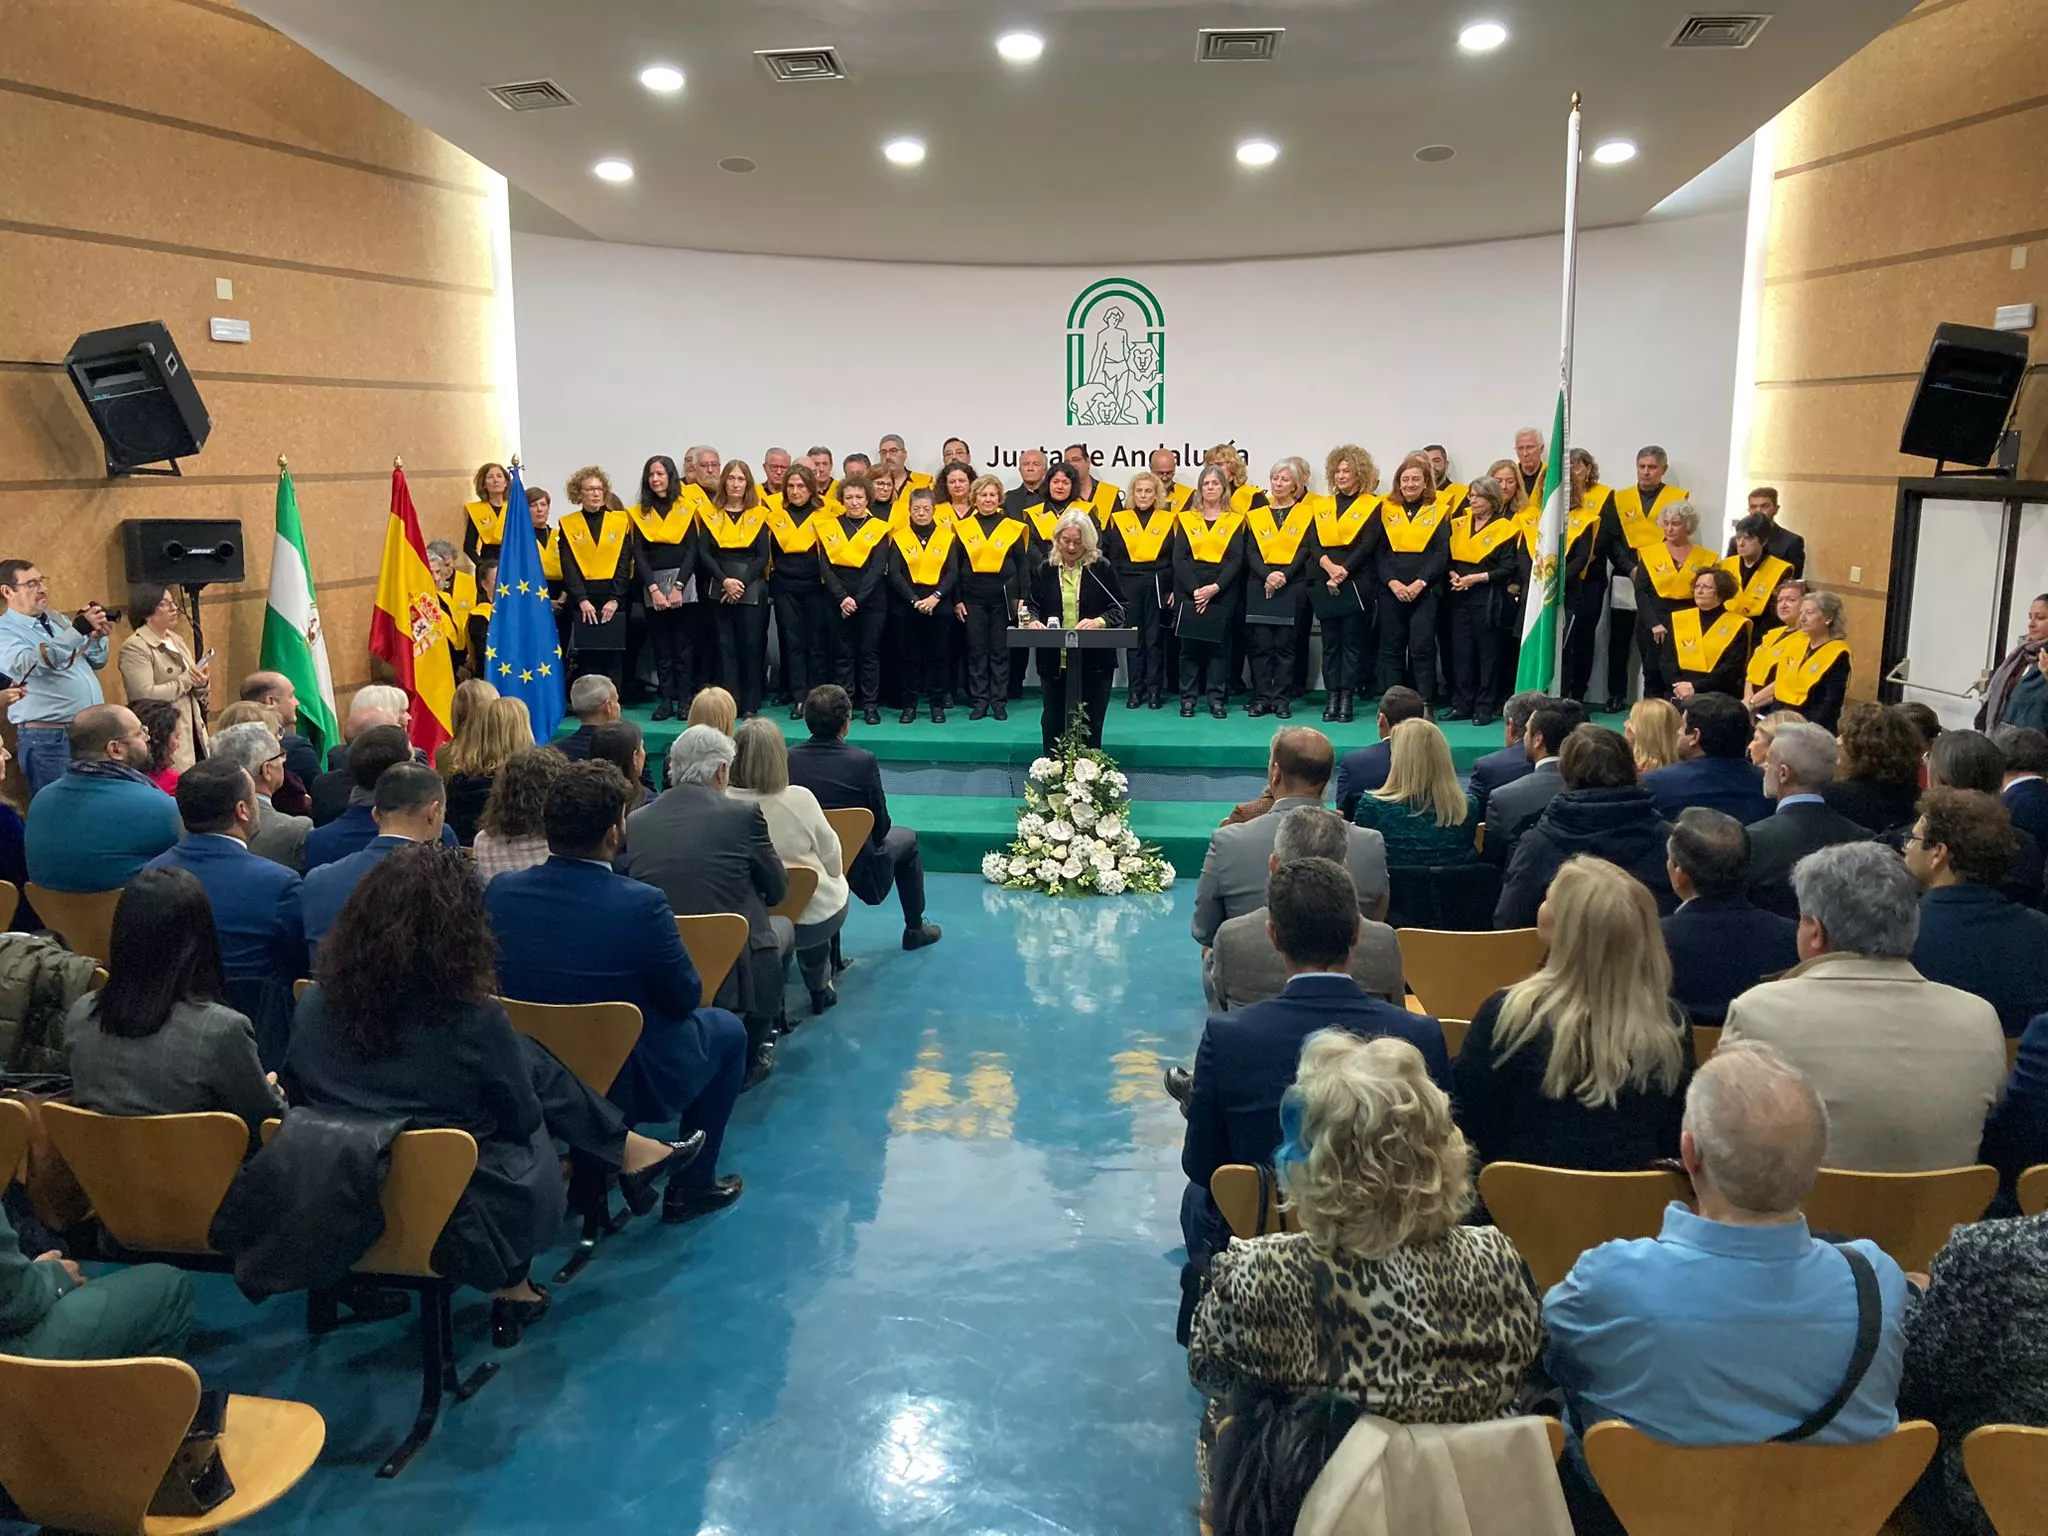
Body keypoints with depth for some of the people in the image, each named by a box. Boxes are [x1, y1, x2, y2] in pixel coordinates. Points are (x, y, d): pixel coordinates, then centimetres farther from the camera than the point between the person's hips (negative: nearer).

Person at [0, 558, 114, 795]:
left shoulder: (57, 621, 16)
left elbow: (96, 662, 19)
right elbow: (30, 665, -25)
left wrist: (97, 637, -4)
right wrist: (79, 629, -32)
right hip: (49, 739, -6)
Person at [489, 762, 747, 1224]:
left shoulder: (500, 892, -12)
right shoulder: (641, 904, -27)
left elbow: (502, 983, 4)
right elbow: (685, 999, -13)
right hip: (625, 1083, -5)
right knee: (727, 1029, 21)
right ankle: (691, 1187, 25)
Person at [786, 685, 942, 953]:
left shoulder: (789, 758, -13)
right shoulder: (863, 761, -22)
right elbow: (881, 825, -12)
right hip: (856, 866, -4)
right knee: (907, 839, 26)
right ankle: (915, 929, 38)